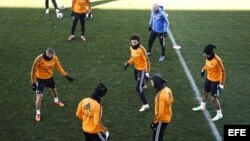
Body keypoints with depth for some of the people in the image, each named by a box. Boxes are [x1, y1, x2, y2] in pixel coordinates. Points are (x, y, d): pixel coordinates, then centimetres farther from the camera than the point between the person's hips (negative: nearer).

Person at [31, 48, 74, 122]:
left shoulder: (54, 58, -19)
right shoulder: (39, 59, -32)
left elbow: (59, 67, -5)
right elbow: (34, 70, -22)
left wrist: (66, 76, -10)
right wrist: (33, 83, -20)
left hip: (50, 77, 5)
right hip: (41, 79, -5)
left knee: (54, 89, 29)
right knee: (39, 96, -6)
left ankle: (56, 101, 61)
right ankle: (38, 113, 13)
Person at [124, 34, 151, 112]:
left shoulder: (141, 49, -28)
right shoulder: (131, 48, -5)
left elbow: (147, 60, -24)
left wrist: (147, 73, -27)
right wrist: (127, 63, 3)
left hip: (142, 69, -8)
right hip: (136, 68, 8)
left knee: (138, 88, -15)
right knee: (137, 80, 37)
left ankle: (145, 105, -8)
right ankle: (143, 86, 73)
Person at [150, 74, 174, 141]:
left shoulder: (161, 95, -31)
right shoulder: (167, 90, -3)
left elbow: (160, 112, -29)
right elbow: (171, 101, 13)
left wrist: (154, 121, -17)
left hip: (162, 120, -9)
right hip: (167, 118, 9)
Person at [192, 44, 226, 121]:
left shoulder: (217, 60, -31)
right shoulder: (208, 57, -10)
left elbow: (222, 72, -25)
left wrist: (221, 85, -24)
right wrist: (203, 70, 24)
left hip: (215, 81, -8)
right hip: (208, 78, 8)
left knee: (214, 98, 1)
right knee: (205, 93, 26)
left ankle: (219, 114, 20)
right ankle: (202, 107, 51)